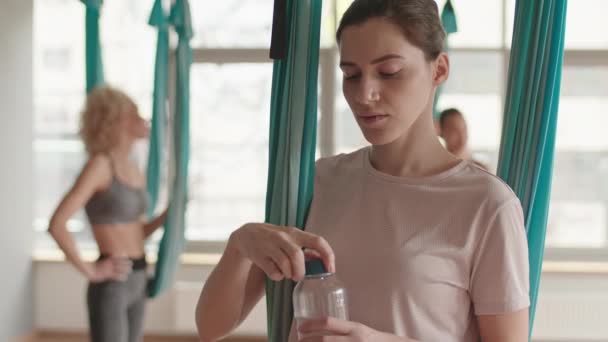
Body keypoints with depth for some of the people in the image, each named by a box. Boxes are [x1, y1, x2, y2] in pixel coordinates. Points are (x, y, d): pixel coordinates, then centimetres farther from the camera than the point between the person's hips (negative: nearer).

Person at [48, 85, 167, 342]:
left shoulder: (133, 170, 12)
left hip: (136, 281, 9)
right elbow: (57, 224, -22)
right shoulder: (100, 164, -13)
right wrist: (90, 271, -16)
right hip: (111, 285, -8)